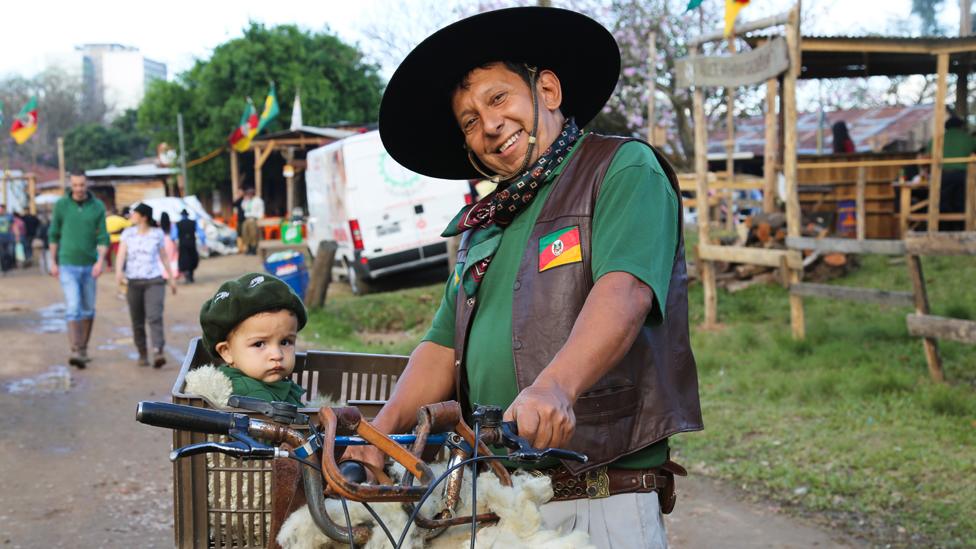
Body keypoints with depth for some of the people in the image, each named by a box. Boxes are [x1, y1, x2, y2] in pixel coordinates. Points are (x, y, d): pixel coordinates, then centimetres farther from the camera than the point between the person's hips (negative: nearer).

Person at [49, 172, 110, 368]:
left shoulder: (98, 207, 0)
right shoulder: (61, 204, -2)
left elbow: (103, 237, -2)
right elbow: (54, 234, 6)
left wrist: (101, 261, -15)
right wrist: (53, 262, 5)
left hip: (89, 265, 2)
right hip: (67, 265, -2)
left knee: (88, 309, 11)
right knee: (73, 308, -14)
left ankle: (83, 349, 26)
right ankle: (75, 352, -19)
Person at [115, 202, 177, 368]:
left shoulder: (158, 234, 4)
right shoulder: (128, 233, 5)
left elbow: (164, 256, 14)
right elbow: (121, 254, -5)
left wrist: (171, 277, 17)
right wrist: (119, 271, -23)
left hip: (154, 281, -2)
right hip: (133, 282, 2)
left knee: (155, 317, -18)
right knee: (137, 322, 6)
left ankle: (159, 352, -29)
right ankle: (142, 354, 21)